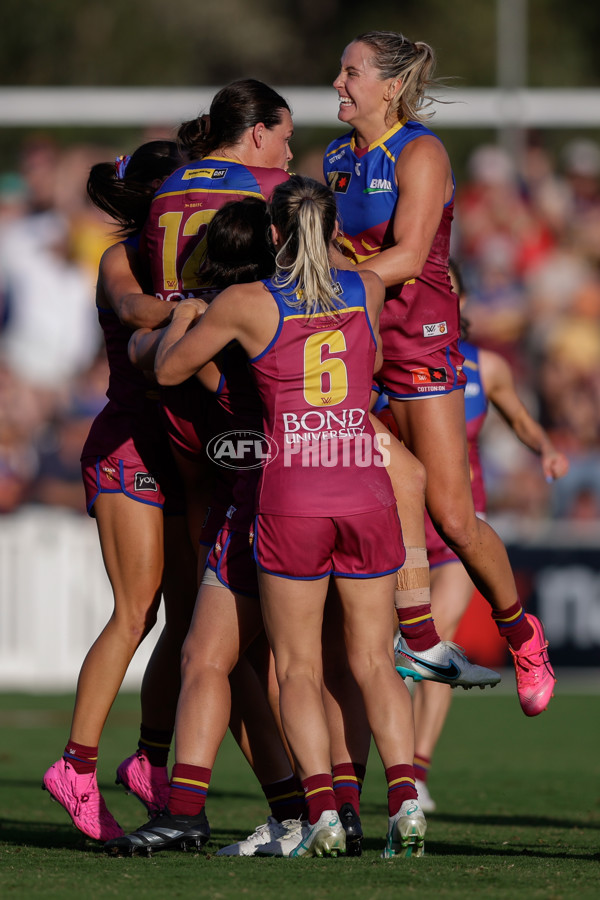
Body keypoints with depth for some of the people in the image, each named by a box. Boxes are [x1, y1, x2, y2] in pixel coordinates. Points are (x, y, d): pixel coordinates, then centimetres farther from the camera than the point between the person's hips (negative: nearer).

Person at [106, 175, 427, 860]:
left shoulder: (246, 303, -2)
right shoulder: (368, 290, 8)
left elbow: (168, 370, 10)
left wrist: (182, 317, 30)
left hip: (292, 496, -2)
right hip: (367, 489, 2)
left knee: (297, 668, 6)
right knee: (372, 660, 7)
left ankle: (321, 808, -12)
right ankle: (403, 794, -14)